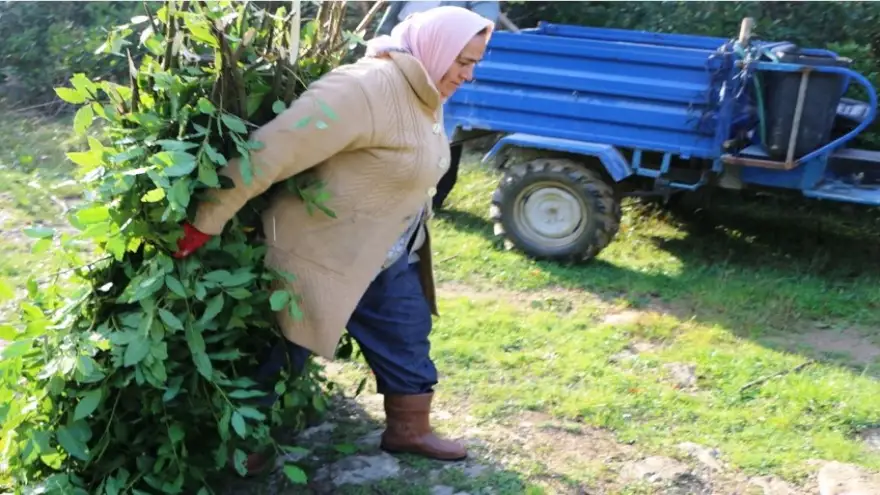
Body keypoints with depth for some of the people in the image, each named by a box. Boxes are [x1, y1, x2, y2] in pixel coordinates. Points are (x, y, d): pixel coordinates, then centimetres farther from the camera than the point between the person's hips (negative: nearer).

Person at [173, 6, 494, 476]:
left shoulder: (425, 96, 3)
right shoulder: (366, 89, -29)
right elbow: (271, 151, -32)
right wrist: (205, 223, -30)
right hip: (322, 256, -9)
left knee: (408, 344, 18)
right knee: (278, 354, 8)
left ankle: (409, 430, 38)